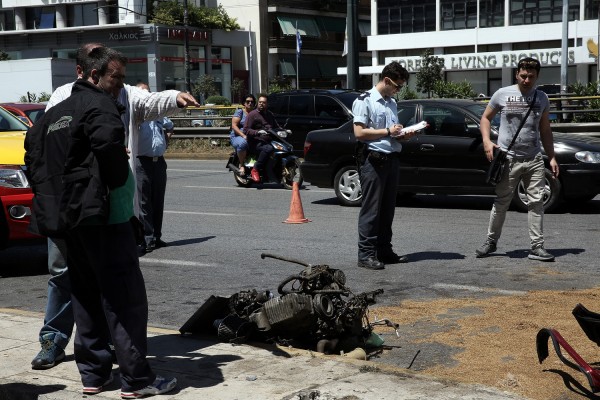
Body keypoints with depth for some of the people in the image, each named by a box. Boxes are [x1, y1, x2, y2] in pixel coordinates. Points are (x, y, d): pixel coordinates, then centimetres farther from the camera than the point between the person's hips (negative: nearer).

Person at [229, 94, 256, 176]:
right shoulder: (240, 112, 4)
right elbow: (234, 126, -7)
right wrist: (243, 136, -20)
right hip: (238, 136, -4)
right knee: (242, 143, -40)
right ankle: (242, 165, -23)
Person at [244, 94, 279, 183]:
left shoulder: (270, 114, 23)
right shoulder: (252, 114, -1)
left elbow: (276, 126, 33)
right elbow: (246, 130, -10)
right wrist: (258, 132, -26)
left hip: (268, 141, 7)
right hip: (256, 143, -7)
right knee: (269, 149, -38)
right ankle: (255, 169, -26)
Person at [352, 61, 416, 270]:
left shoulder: (392, 103, 18)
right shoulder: (364, 101, -6)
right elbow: (359, 133, -14)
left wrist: (403, 135, 5)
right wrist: (388, 131, -12)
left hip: (392, 159, 8)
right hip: (373, 160, -8)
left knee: (387, 209, 10)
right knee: (371, 209, -7)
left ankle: (384, 250, 17)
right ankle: (366, 254, -4)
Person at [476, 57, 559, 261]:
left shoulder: (542, 98, 11)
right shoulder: (503, 94, 2)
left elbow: (545, 130, 16)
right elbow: (485, 118, 9)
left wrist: (552, 157, 9)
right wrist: (487, 141, -8)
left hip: (534, 159, 2)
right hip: (508, 158, -2)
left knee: (536, 202, -1)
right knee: (501, 202, 4)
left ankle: (537, 246, 3)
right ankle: (491, 241, 18)